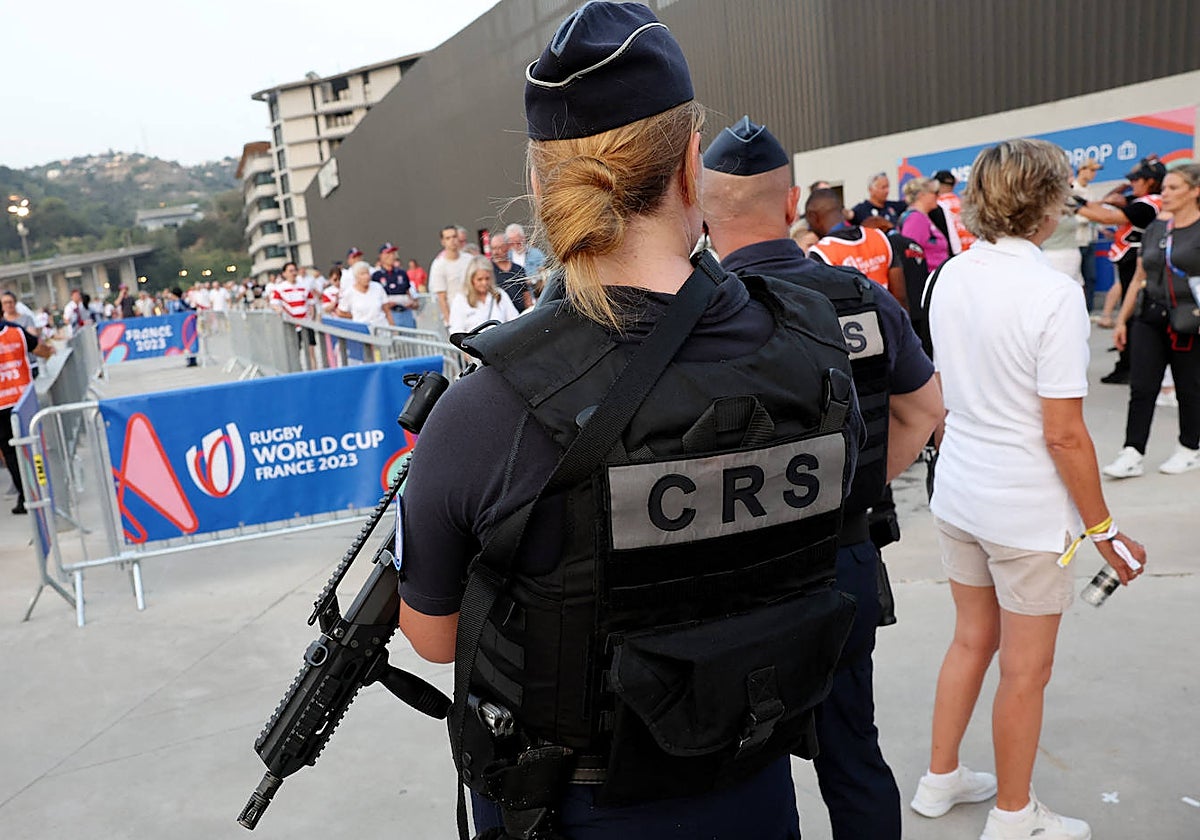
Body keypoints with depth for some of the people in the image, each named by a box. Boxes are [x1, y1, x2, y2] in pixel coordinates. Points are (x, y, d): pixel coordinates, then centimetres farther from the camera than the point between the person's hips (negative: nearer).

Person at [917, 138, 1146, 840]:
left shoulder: (951, 277, 0)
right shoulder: (1054, 293, -20)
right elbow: (1064, 435, -20)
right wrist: (1104, 529, -9)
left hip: (958, 493, 7)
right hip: (1027, 509, -7)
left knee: (971, 640, 23)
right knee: (1026, 670, 11)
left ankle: (941, 780, 37)